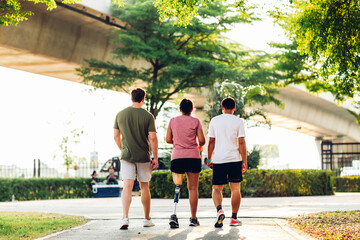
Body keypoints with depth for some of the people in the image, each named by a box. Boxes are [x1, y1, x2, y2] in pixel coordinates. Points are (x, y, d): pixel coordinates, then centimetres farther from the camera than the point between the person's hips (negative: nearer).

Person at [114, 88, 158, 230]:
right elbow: (153, 138, -10)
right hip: (143, 157, -1)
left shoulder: (120, 115, 2)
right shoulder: (148, 116, -7)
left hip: (126, 155, 1)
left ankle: (125, 218, -21)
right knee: (144, 187, 11)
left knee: (127, 186, -5)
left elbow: (116, 136, 8)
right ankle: (147, 219, 21)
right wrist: (155, 158, -3)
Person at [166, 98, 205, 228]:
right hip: (193, 157, -1)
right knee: (193, 188, 5)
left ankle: (174, 214, -14)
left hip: (177, 157, 1)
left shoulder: (173, 121, 5)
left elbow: (168, 140, 6)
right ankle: (193, 219, 9)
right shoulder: (195, 121, 0)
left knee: (177, 185, 8)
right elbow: (202, 140, -3)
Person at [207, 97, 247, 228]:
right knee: (235, 189, 9)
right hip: (235, 159, -1)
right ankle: (234, 218, 12)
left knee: (216, 188, 6)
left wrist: (209, 159, 13)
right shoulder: (238, 121, 0)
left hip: (218, 160, 1)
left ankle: (219, 210, -21)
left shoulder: (214, 121, 5)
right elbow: (241, 143, -4)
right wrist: (245, 162, -1)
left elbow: (211, 142, 5)